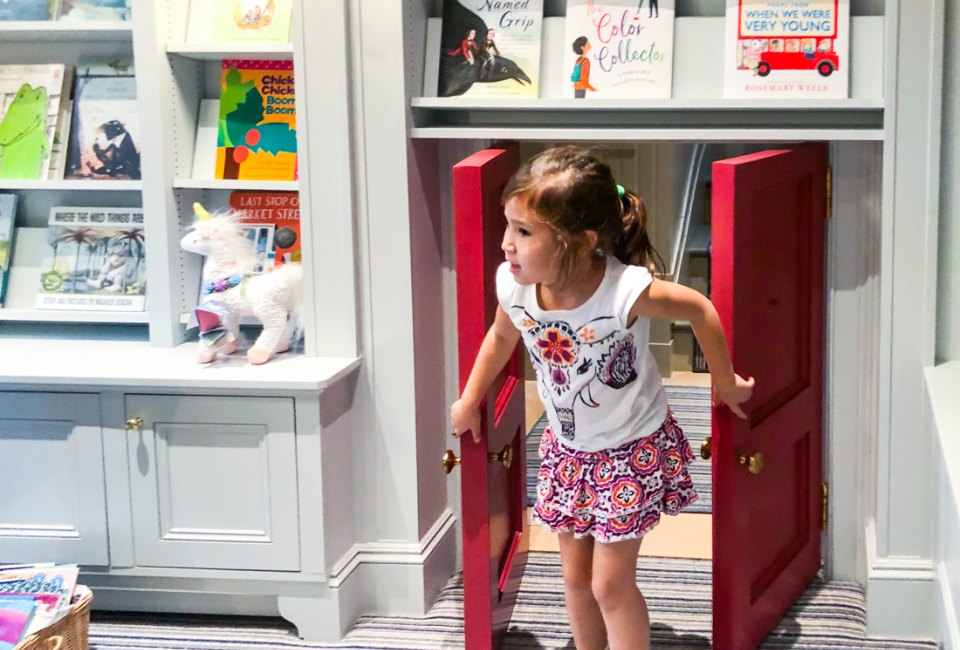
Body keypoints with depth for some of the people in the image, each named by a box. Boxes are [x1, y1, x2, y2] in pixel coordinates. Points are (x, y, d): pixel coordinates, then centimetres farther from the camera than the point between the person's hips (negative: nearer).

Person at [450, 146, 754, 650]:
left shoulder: (626, 290, -34)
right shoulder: (512, 285, -20)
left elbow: (700, 311, -15)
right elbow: (501, 336, 5)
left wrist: (725, 383, -3)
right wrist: (470, 401, 15)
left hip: (633, 449, -5)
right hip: (567, 447, 5)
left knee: (611, 584, 0)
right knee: (576, 576, 15)